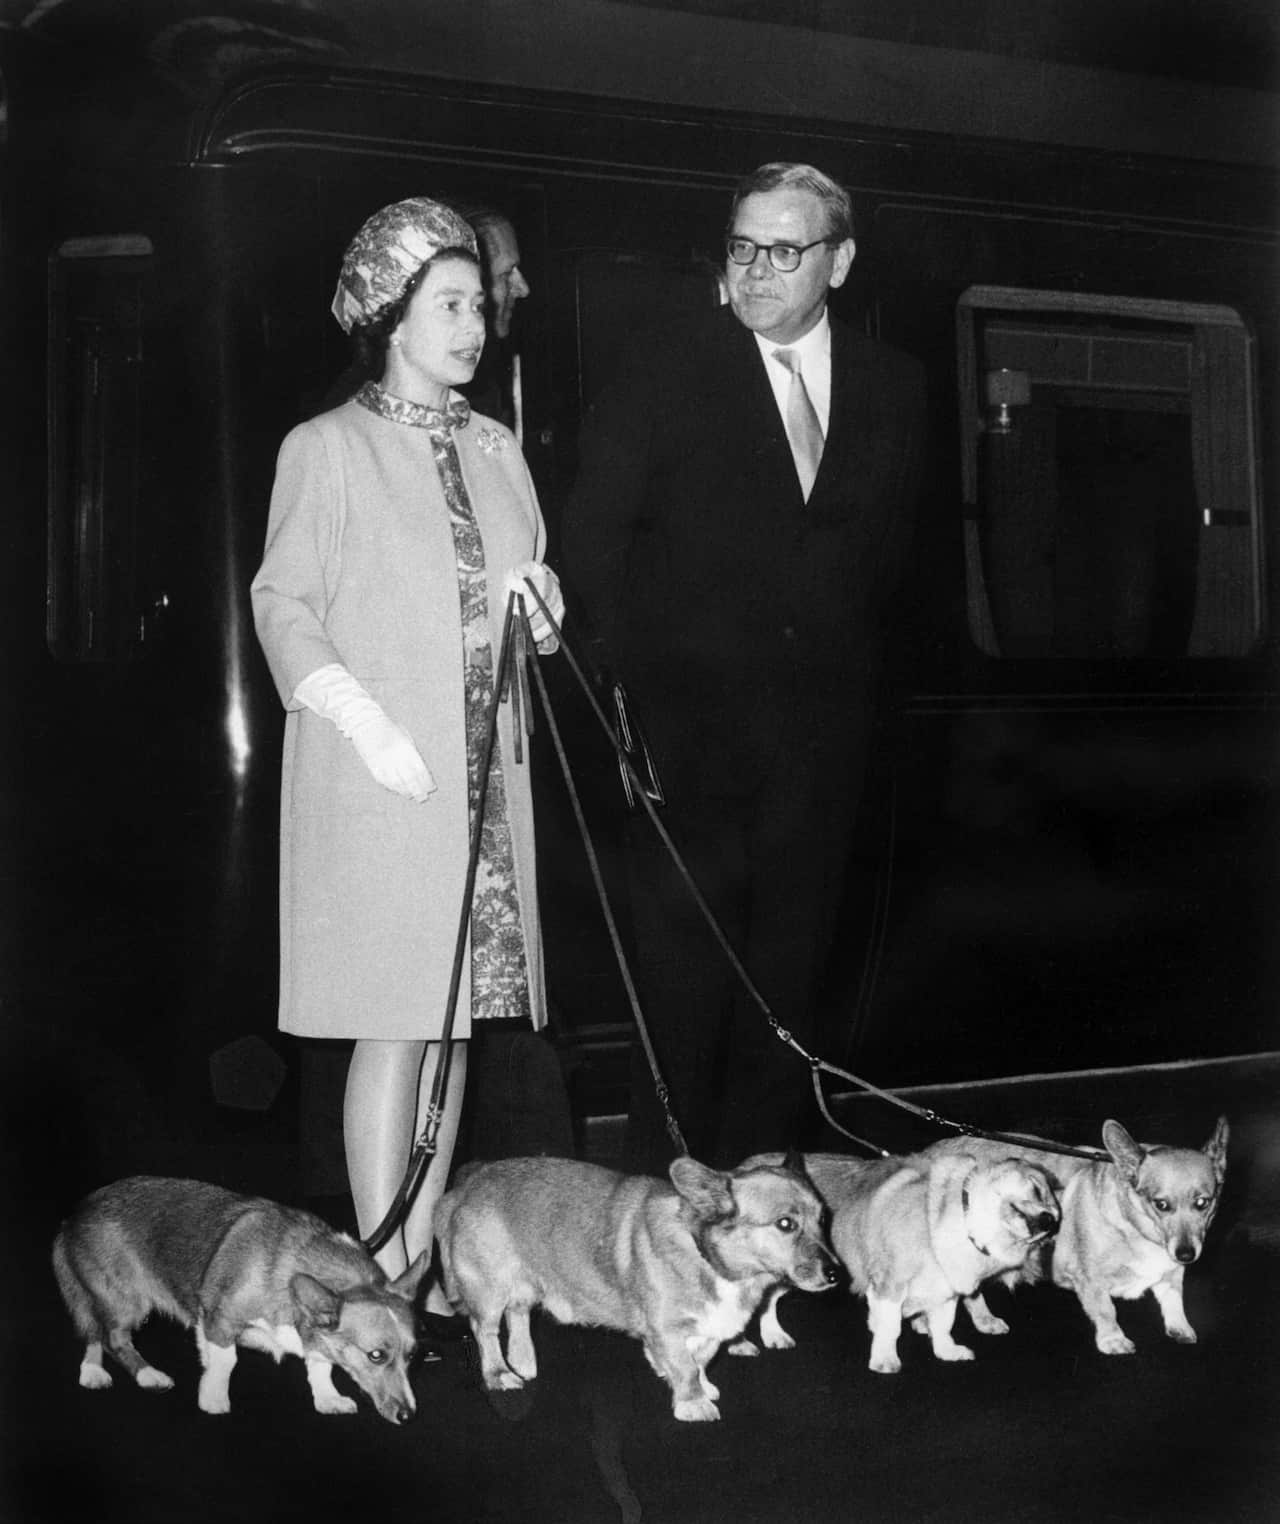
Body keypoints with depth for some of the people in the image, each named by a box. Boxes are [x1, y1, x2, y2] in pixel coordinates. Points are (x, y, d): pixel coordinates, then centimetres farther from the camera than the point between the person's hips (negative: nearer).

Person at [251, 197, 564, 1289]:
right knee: (395, 1024, -8)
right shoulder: (329, 448, -1)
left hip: (485, 777, 6)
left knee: (458, 1014, 5)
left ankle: (426, 1252, 12)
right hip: (378, 783, -5)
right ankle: (382, 1270, -3)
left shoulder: (495, 449, 16)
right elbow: (284, 604, -5)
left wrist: (540, 613, 1)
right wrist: (364, 722, -15)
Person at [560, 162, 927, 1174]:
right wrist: (639, 664, -1)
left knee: (793, 961, 7)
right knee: (685, 962, -3)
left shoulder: (892, 386, 9)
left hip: (825, 722, 3)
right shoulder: (664, 375, -1)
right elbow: (594, 533, 1)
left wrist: (845, 646, 12)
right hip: (692, 716, -3)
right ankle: (664, 1189, 6)